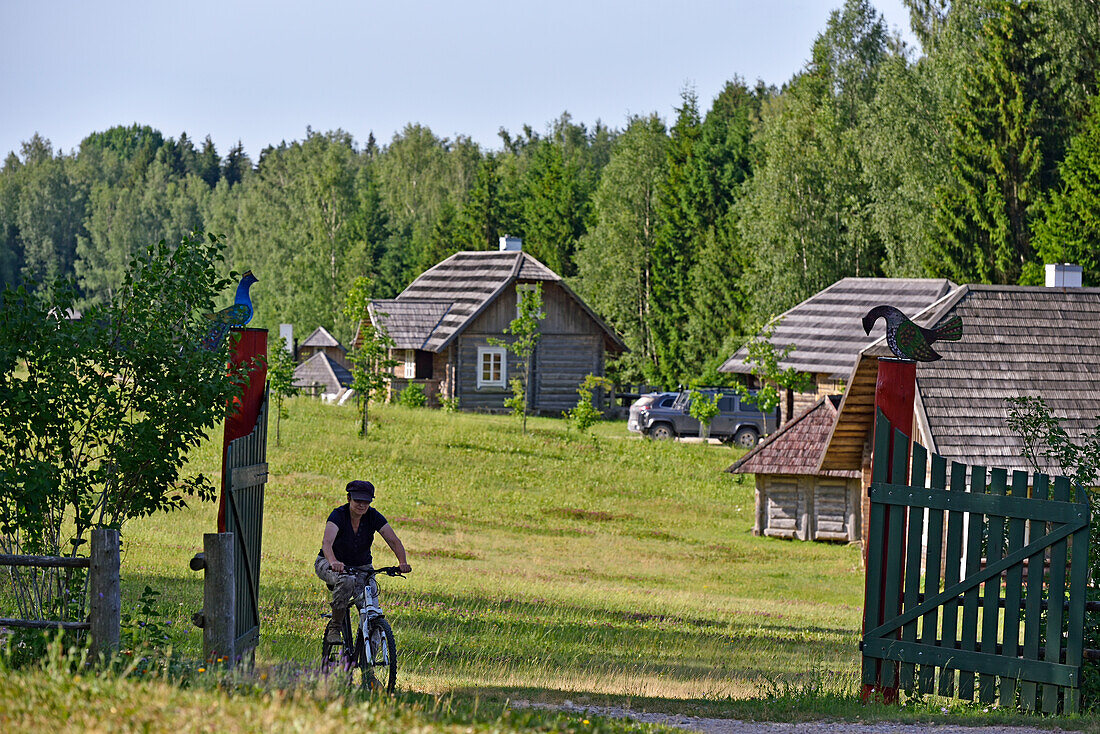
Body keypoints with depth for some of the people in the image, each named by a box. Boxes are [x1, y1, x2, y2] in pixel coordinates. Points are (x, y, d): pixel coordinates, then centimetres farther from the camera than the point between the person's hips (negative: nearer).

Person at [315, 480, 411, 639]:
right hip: (330, 565, -4)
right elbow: (327, 542, -39)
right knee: (346, 581, -39)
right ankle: (335, 626, -19)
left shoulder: (373, 517, -12)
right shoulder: (339, 515, -22)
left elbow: (394, 541, -20)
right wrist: (334, 562, -60)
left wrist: (403, 562, -40)